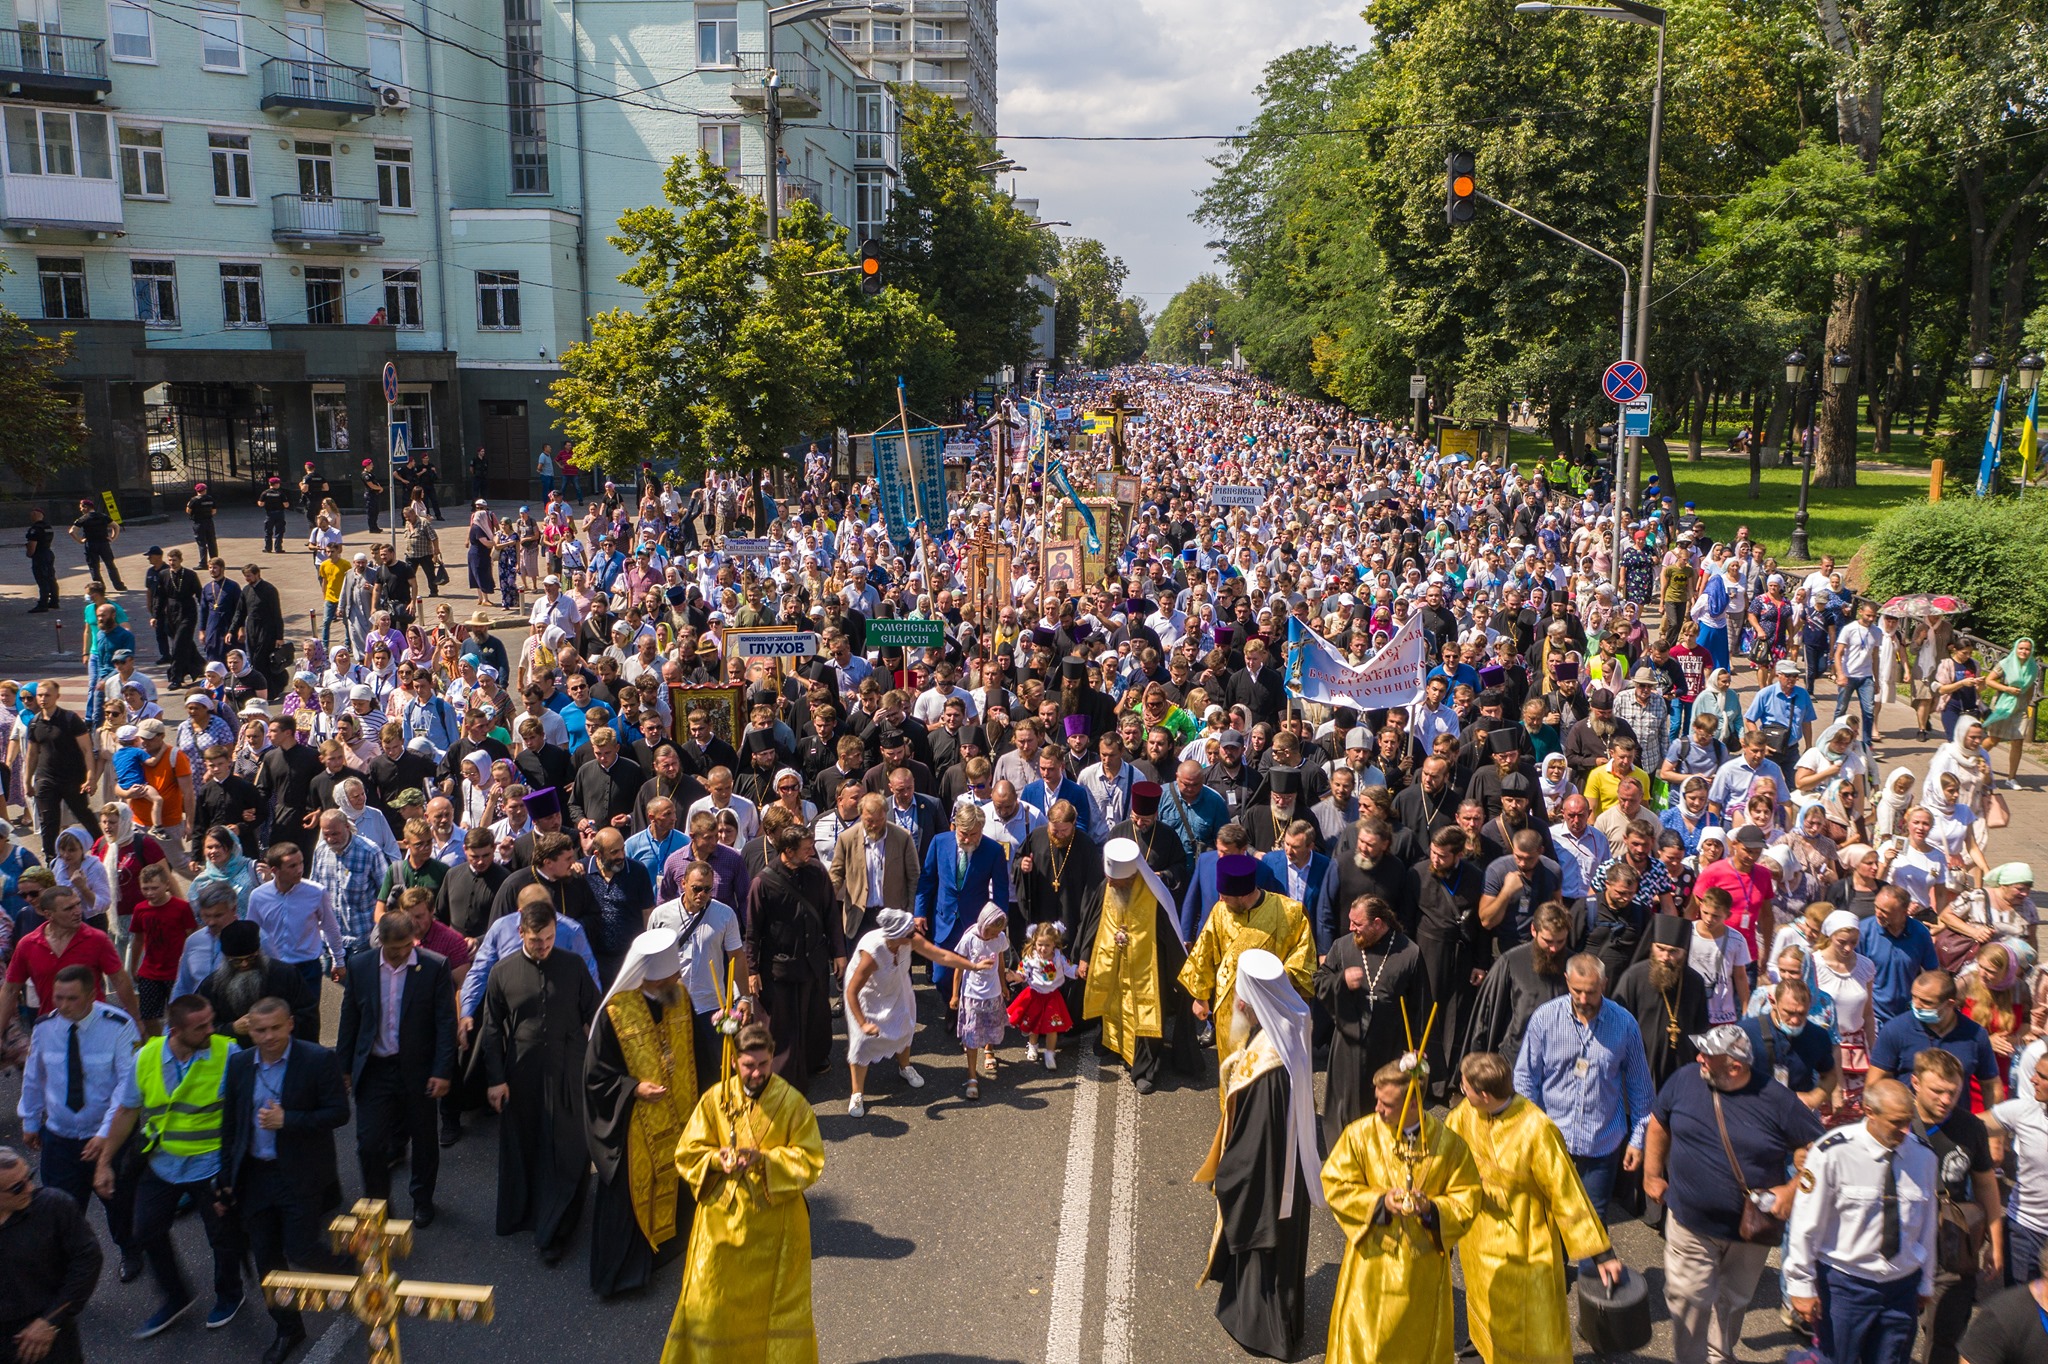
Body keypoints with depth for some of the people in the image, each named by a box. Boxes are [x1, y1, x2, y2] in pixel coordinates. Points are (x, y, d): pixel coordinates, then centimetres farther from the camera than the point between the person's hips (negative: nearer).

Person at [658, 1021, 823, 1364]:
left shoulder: (792, 1102, -9)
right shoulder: (715, 1099, -4)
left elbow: (811, 1161, -9)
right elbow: (687, 1154, 0)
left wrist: (764, 1159, -23)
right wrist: (718, 1159, -21)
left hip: (775, 1223, -1)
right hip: (722, 1217, 1)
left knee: (775, 1302, 9)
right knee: (713, 1303, 9)